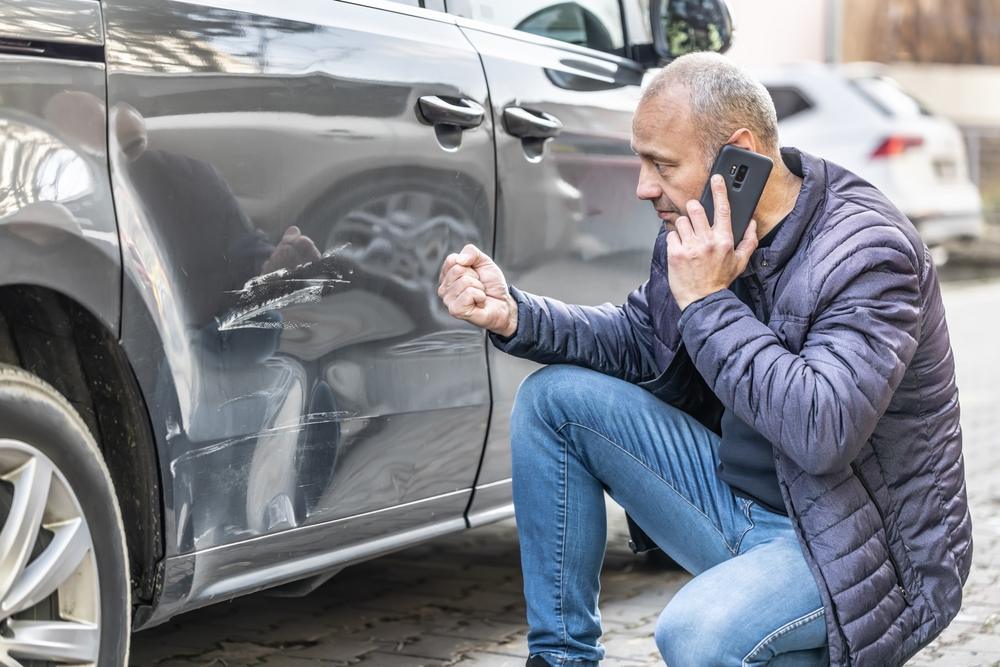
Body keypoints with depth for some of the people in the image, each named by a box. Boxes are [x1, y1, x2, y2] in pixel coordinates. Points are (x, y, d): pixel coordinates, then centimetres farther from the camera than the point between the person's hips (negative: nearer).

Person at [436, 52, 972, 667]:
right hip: (737, 495, 8)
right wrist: (514, 316, -3)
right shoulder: (702, 230, 0)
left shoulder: (869, 253, -23)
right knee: (554, 397, 1)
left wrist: (709, 302, -28)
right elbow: (639, 340, 14)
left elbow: (822, 432, -34)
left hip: (863, 548, -8)